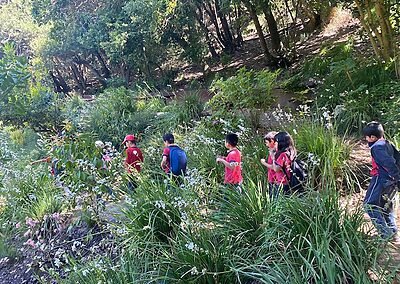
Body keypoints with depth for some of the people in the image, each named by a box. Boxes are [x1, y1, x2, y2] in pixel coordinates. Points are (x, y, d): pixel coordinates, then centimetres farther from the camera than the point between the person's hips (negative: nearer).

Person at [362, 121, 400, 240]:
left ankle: (386, 234, -4)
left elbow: (389, 163, -28)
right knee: (386, 205, 23)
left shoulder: (376, 147, -18)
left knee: (370, 205, -1)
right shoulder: (388, 144, 10)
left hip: (381, 179, -10)